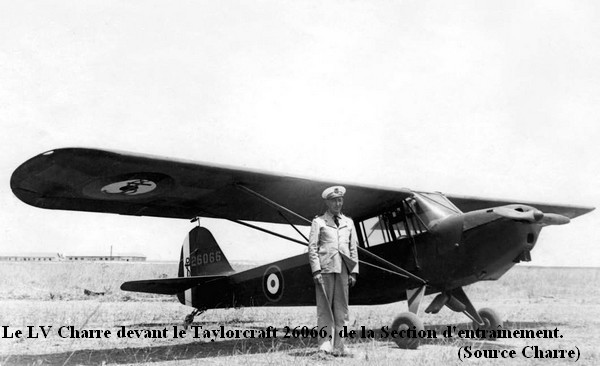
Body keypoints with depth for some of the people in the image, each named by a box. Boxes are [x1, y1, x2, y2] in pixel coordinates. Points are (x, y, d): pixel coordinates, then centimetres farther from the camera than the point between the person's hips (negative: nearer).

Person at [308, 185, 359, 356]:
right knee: (324, 307, -2)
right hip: (325, 268, -3)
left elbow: (353, 248, 15)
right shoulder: (318, 222, 6)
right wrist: (316, 270, -9)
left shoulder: (348, 222, 17)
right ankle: (325, 344, 2)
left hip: (343, 269, 4)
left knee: (341, 308, 3)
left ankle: (339, 345, 8)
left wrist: (353, 272, 7)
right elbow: (312, 248, 0)